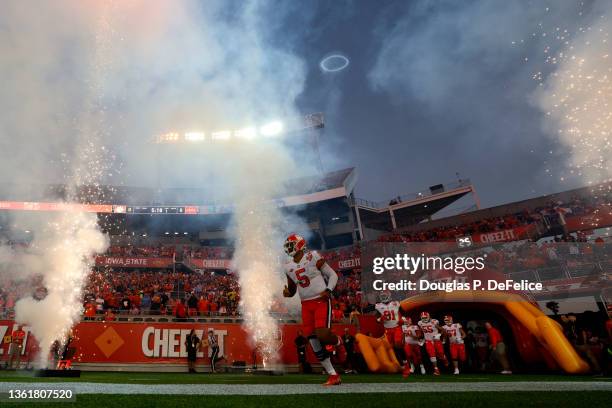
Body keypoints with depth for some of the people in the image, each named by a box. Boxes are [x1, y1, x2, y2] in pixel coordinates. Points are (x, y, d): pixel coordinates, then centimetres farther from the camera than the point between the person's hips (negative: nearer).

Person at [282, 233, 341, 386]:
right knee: (314, 343, 3)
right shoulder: (289, 267, 8)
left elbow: (333, 275, -2)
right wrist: (287, 293, -5)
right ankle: (333, 376, 16)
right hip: (306, 304, 6)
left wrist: (328, 290, -17)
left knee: (323, 335, -20)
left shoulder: (313, 257, -8)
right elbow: (292, 290, 17)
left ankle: (338, 342, 17)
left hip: (321, 301, -5)